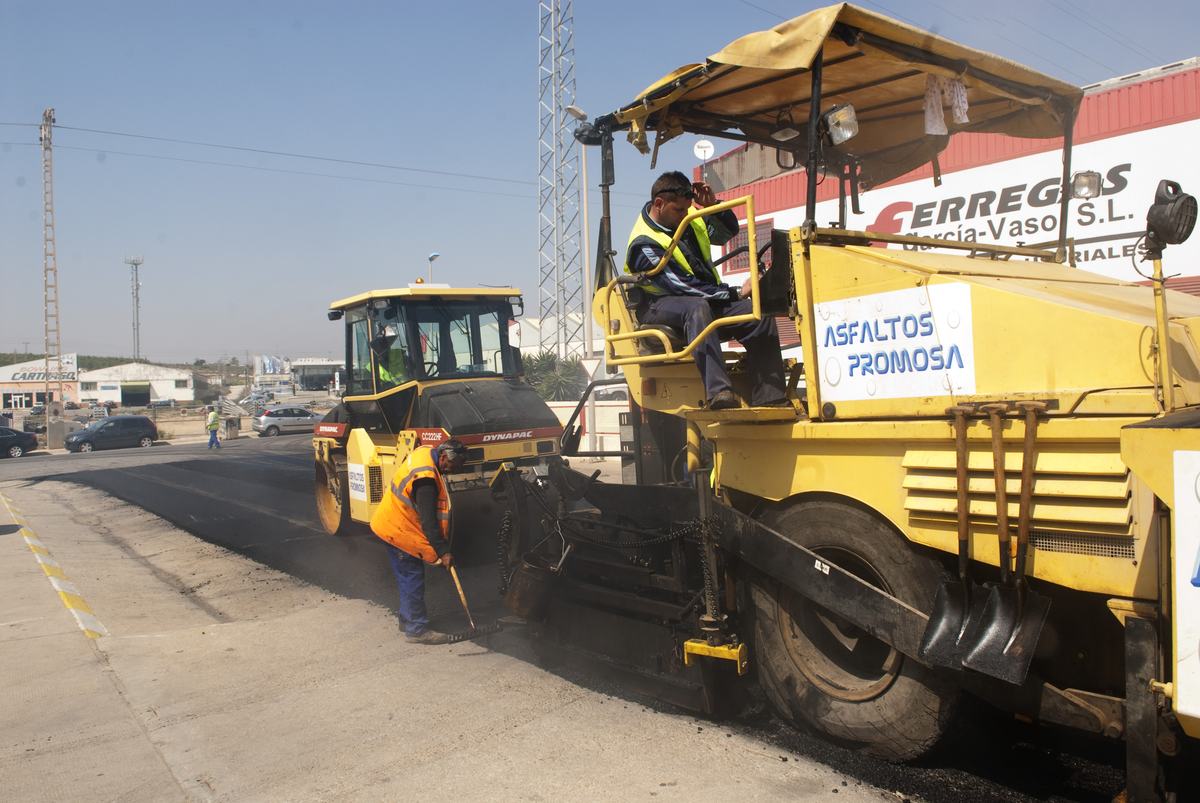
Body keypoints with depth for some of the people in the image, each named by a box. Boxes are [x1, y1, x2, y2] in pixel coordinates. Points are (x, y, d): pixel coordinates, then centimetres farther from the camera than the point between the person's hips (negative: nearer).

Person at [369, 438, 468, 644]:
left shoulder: (426, 451, -3)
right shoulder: (426, 479, -32)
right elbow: (429, 521, -30)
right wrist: (443, 551, -27)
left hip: (393, 525, 10)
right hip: (398, 531, -10)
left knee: (408, 577, 19)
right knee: (412, 579, -4)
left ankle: (408, 618, 31)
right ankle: (416, 629, 2)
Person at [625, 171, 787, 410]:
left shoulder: (688, 218, 10)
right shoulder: (643, 245, -15)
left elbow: (727, 232, 23)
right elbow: (682, 287, -22)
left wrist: (715, 206, 2)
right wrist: (736, 293, -21)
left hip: (707, 299, 7)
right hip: (661, 306, -7)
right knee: (697, 308, -41)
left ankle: (768, 398, -20)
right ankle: (717, 391, -54)